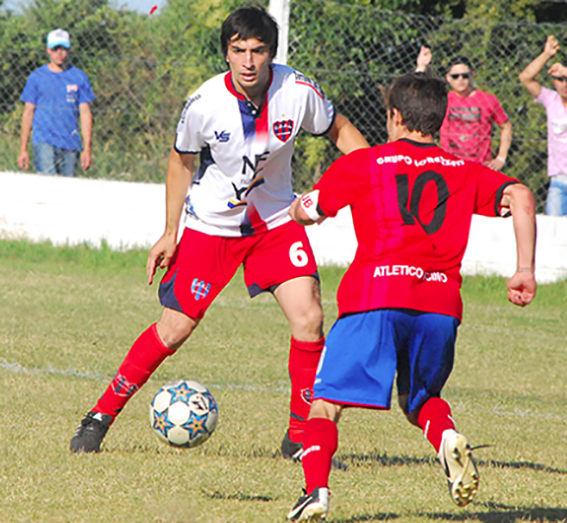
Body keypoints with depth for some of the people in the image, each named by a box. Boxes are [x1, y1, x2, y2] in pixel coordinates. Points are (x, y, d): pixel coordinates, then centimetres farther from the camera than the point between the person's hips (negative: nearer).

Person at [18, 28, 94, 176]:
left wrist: (87, 149, 1)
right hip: (44, 141, -2)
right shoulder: (36, 77, 5)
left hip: (71, 145, 2)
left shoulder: (79, 77, 8)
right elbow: (28, 113, 8)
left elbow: (85, 113, 8)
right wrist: (23, 149, 4)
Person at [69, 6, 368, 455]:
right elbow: (182, 161, -1)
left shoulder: (298, 92, -18)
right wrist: (170, 233, 0)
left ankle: (301, 437, 1)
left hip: (276, 220, 2)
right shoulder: (204, 105, -21)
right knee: (174, 329, -3)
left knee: (308, 319, -13)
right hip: (209, 225, -2)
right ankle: (102, 415, 13)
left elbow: (340, 130, 2)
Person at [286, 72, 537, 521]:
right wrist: (525, 271, 2)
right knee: (419, 398, 25)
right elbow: (520, 196, 3)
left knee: (326, 402, 2)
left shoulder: (361, 165, 14)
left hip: (375, 298, -3)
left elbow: (304, 213, 22)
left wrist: (299, 204, 46)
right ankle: (447, 437, -7)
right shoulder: (464, 172, 19)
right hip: (440, 303, 3)